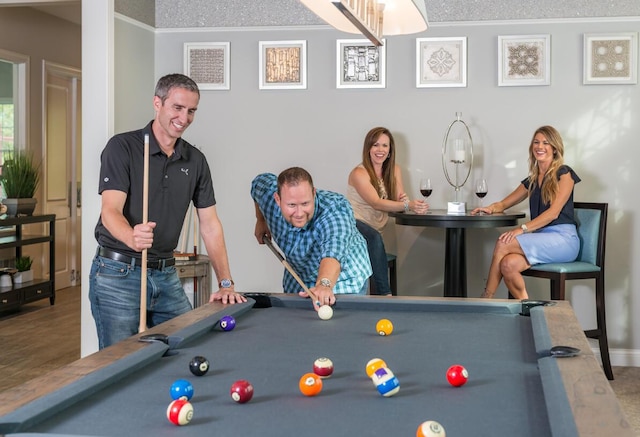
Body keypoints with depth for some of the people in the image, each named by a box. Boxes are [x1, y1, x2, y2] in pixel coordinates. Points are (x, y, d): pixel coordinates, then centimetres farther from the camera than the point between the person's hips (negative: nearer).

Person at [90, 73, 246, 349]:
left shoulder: (195, 161, 7)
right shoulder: (122, 147, -9)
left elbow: (210, 223, 8)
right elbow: (111, 210, -19)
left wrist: (225, 284, 0)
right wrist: (132, 237, -42)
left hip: (166, 276, 5)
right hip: (117, 274, -5)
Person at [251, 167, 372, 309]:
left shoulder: (335, 211, -41)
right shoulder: (269, 193, -24)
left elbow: (333, 253, -59)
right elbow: (259, 181, 2)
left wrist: (324, 285, -78)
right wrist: (261, 221, 8)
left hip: (343, 277, -4)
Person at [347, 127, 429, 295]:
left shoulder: (394, 170, 8)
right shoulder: (359, 173, -12)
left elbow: (399, 201, 7)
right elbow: (376, 203, -27)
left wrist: (405, 200, -21)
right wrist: (408, 206, -42)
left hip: (375, 229, 6)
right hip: (354, 224, -6)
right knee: (375, 239, -37)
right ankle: (385, 294, -38)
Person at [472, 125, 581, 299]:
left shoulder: (564, 174, 0)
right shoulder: (532, 181, 21)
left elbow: (554, 212, -11)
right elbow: (503, 204, 25)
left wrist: (522, 229, -22)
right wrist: (490, 208, 0)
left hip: (563, 239, -6)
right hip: (541, 239, 6)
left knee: (503, 244, -24)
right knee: (508, 265, -27)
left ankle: (485, 299, -15)